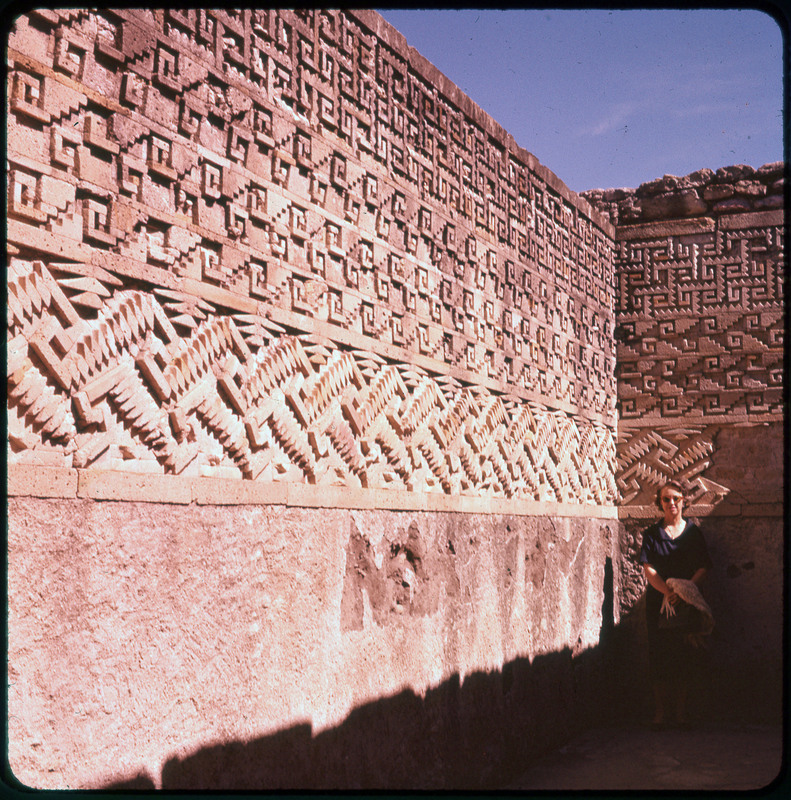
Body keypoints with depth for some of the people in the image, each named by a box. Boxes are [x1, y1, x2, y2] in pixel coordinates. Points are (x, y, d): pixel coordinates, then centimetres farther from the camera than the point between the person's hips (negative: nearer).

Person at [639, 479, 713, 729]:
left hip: (687, 603, 1)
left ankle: (681, 711, 8)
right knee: (659, 656, -3)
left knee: (685, 656, -1)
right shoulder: (651, 534, 5)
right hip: (658, 601, 0)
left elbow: (703, 568, 1)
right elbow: (649, 569, -3)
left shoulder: (694, 532, 7)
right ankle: (660, 711, 5)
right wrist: (668, 592, -19)